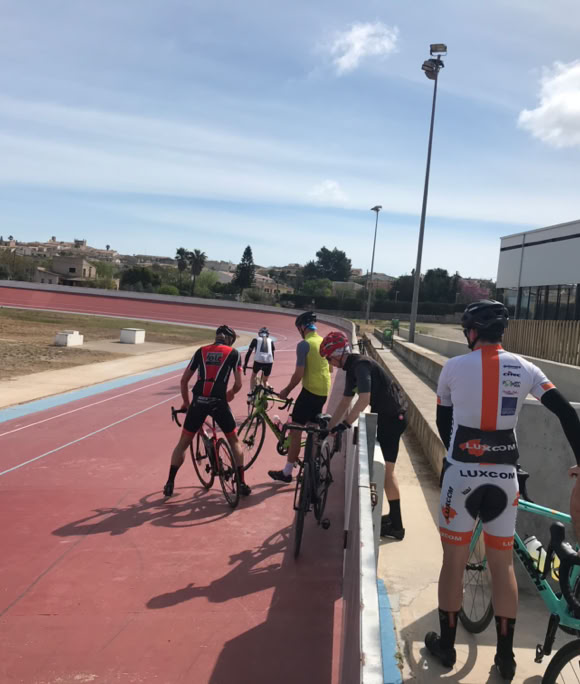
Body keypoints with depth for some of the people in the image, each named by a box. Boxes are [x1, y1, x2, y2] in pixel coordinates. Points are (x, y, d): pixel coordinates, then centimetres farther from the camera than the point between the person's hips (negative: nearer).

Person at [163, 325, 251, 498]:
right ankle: (242, 483, 15)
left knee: (183, 442, 16)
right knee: (234, 441, 18)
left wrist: (186, 402, 28)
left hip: (198, 401, 2)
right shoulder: (233, 353, 9)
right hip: (219, 402, -2)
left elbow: (184, 380, 15)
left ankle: (169, 483, 17)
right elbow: (238, 384, 4)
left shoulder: (201, 351, 16)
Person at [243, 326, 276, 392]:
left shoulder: (256, 340, 21)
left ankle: (252, 392, 17)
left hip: (258, 361, -1)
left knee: (253, 376, 27)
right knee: (265, 380, 24)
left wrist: (245, 365, 26)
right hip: (269, 362, 1)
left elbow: (249, 353, 19)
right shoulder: (270, 341, 25)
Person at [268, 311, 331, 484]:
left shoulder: (304, 344, -14)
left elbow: (299, 374, -16)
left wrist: (287, 390, -3)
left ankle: (287, 472, 2)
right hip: (324, 392, 8)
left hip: (310, 391, -8)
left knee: (295, 431, -2)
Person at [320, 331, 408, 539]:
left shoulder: (360, 365, -21)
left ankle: (396, 526, 2)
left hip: (393, 416, -10)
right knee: (385, 469, 17)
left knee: (386, 470, -6)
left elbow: (364, 399, -31)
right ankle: (393, 515, 27)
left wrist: (345, 424, -30)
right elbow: (345, 401, 15)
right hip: (387, 415, 10)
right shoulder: (352, 368, 11)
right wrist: (330, 427, 14)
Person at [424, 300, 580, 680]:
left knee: (454, 559, 12)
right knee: (503, 564, 14)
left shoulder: (454, 367, -2)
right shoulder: (524, 368, 1)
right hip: (504, 477, 2)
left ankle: (446, 645, 25)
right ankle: (506, 657, 24)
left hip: (462, 474, -2)